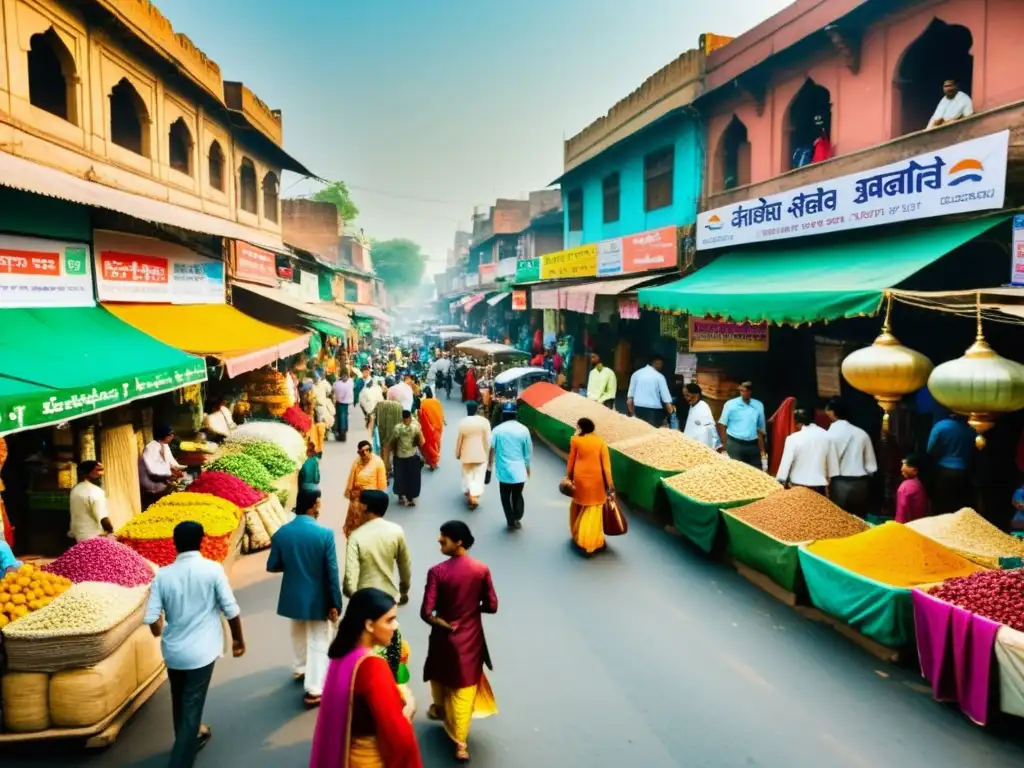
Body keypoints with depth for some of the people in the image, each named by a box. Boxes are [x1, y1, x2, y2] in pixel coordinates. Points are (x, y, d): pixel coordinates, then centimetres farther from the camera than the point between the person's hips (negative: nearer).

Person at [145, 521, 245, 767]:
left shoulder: (163, 575, -5)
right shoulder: (212, 569, -13)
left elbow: (152, 619, -6)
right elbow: (231, 610, -12)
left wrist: (162, 633, 17)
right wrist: (238, 639, 4)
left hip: (172, 651, 4)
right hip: (200, 652, -4)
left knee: (180, 703, 24)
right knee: (191, 707, 4)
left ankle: (189, 740, 46)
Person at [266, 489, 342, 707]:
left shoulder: (281, 533, -9)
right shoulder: (325, 534, -20)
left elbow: (272, 566, 1)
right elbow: (332, 572, -16)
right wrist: (335, 603, -8)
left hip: (293, 596, 4)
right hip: (318, 598, -4)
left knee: (298, 635, 28)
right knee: (319, 643, 8)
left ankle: (300, 668, 48)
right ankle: (314, 690, 10)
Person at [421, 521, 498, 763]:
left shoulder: (437, 572, -21)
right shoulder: (481, 570, -14)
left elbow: (426, 612, -23)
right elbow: (491, 606, -7)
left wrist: (441, 622, -5)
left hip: (445, 636, -1)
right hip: (471, 637, 1)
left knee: (439, 674, 29)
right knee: (465, 687, 14)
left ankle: (439, 708, 55)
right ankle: (460, 743, 17)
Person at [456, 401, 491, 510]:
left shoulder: (462, 423, -12)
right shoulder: (484, 421, -12)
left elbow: (459, 440, -4)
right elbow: (488, 440, -8)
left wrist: (457, 454, 10)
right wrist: (487, 454, 4)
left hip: (466, 454, 1)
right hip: (481, 454, -1)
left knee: (467, 475, 19)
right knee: (478, 476, 7)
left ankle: (468, 495, 27)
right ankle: (474, 496, -6)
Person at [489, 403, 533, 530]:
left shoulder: (497, 430, -7)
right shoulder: (523, 430, -5)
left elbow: (491, 449, -6)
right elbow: (528, 451, 1)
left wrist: (491, 465, 8)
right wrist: (528, 466, 17)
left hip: (504, 471, -1)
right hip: (519, 470, 1)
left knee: (506, 497, 14)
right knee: (517, 496, 18)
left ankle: (511, 521, 17)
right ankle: (517, 519, 16)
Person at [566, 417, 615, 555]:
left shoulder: (575, 440, -4)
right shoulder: (600, 441, -2)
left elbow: (571, 461, 3)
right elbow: (606, 463, -6)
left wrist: (568, 477, 16)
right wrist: (609, 483, -4)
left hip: (580, 477, 0)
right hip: (596, 478, 0)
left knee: (578, 505, 20)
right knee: (593, 509, 5)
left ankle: (577, 535, 32)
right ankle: (590, 542, 3)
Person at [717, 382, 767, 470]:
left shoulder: (758, 405, 5)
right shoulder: (731, 404, -4)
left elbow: (761, 429, 11)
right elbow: (722, 425, -1)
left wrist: (762, 451, 11)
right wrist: (725, 446, -5)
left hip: (753, 445, 3)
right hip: (734, 444, -3)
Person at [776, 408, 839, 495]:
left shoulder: (793, 438, -11)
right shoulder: (827, 436, -1)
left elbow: (786, 463, -9)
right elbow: (832, 463, 6)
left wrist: (779, 483, 1)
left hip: (798, 486, -3)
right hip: (819, 486, 3)